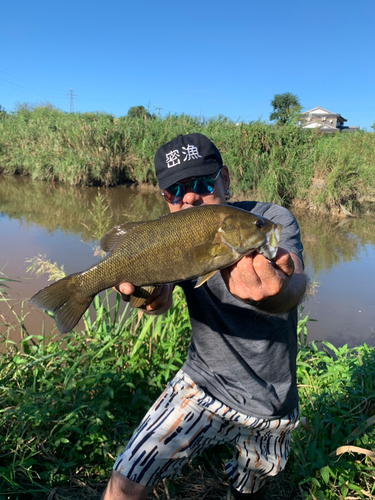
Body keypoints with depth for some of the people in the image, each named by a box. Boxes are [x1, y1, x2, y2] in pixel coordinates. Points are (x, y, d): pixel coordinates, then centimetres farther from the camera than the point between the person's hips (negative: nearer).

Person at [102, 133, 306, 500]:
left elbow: (294, 288, -34)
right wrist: (146, 292, -50)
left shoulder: (272, 220, -15)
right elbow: (162, 299, -26)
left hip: (269, 408, 0)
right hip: (200, 385, 1)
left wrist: (274, 293, -58)